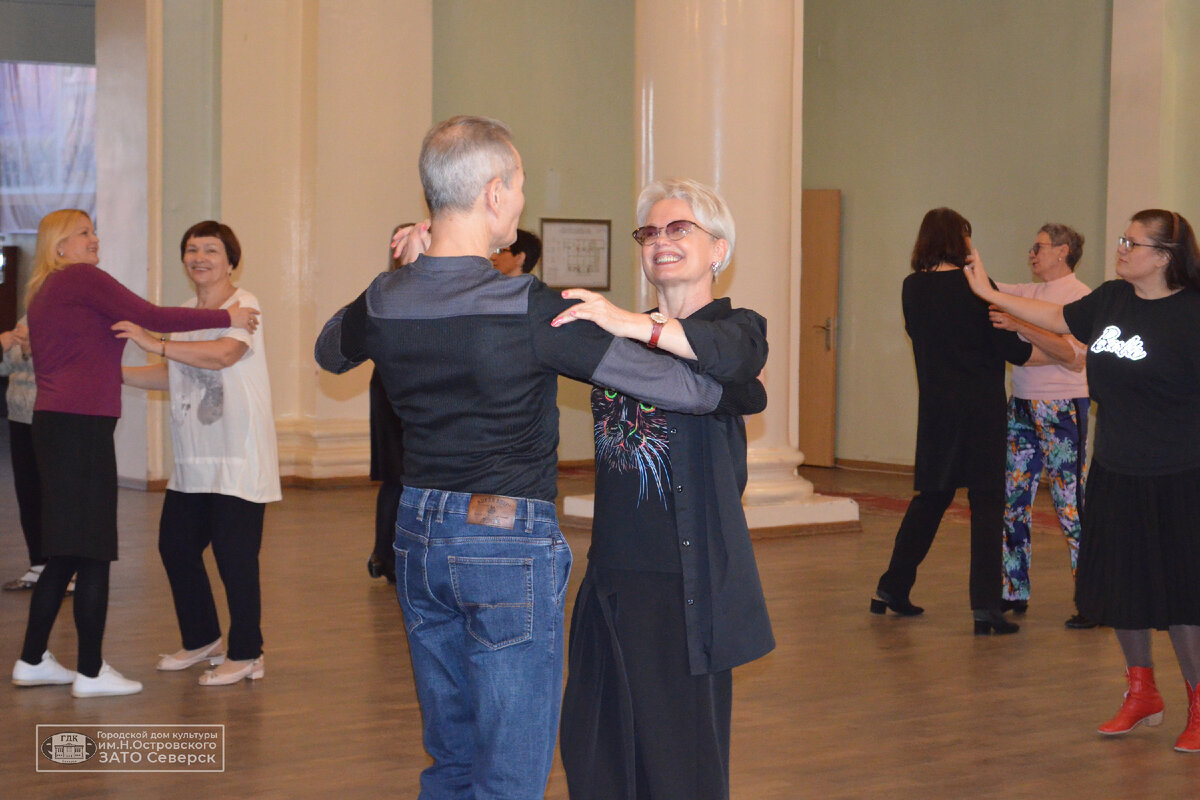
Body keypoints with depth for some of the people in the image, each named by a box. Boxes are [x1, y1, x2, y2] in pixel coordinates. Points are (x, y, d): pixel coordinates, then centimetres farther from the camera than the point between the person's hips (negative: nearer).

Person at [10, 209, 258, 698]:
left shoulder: (42, 292, 21)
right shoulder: (81, 278, -6)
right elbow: (150, 317, -11)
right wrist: (225, 318, -6)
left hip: (53, 424, 9)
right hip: (81, 425, -9)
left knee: (65, 553, 14)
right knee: (93, 552, -4)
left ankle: (32, 661, 19)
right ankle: (90, 672, 0)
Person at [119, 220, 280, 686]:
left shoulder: (242, 306, -9)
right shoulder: (185, 312, 17)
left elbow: (223, 354, -28)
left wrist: (153, 343, -28)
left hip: (238, 457, -8)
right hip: (192, 460, 8)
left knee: (234, 554, -6)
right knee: (176, 546, 12)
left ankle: (246, 655, 6)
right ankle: (201, 640, 30)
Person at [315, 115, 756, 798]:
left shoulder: (383, 303, -3)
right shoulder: (531, 311, -19)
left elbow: (329, 351, 23)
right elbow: (673, 385, -15)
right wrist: (736, 391, 5)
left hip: (419, 536, 6)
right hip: (510, 543, -6)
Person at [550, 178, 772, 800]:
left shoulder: (734, 324, 1)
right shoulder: (615, 333, 16)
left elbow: (736, 356, -22)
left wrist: (633, 326, -36)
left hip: (687, 583, -5)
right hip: (612, 573, 5)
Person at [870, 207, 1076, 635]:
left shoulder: (912, 288, 3)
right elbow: (1008, 347, -10)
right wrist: (1060, 355, 4)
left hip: (934, 405, 5)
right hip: (980, 406, -5)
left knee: (931, 496, 18)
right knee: (986, 501, 0)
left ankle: (891, 588, 21)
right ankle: (984, 607, -3)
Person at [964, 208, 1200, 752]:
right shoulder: (1112, 298, 5)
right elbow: (1060, 320, 21)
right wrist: (990, 294, 25)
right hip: (1114, 472, 7)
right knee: (1117, 587, 14)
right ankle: (1142, 694, 32)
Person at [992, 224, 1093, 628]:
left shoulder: (1081, 297, -7)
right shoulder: (1028, 293, 15)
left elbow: (1076, 359, -17)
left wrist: (1024, 327, -22)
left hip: (1063, 411, -7)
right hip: (1022, 408, 7)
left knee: (1070, 505, -7)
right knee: (1012, 501, 8)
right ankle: (1014, 593, 17)